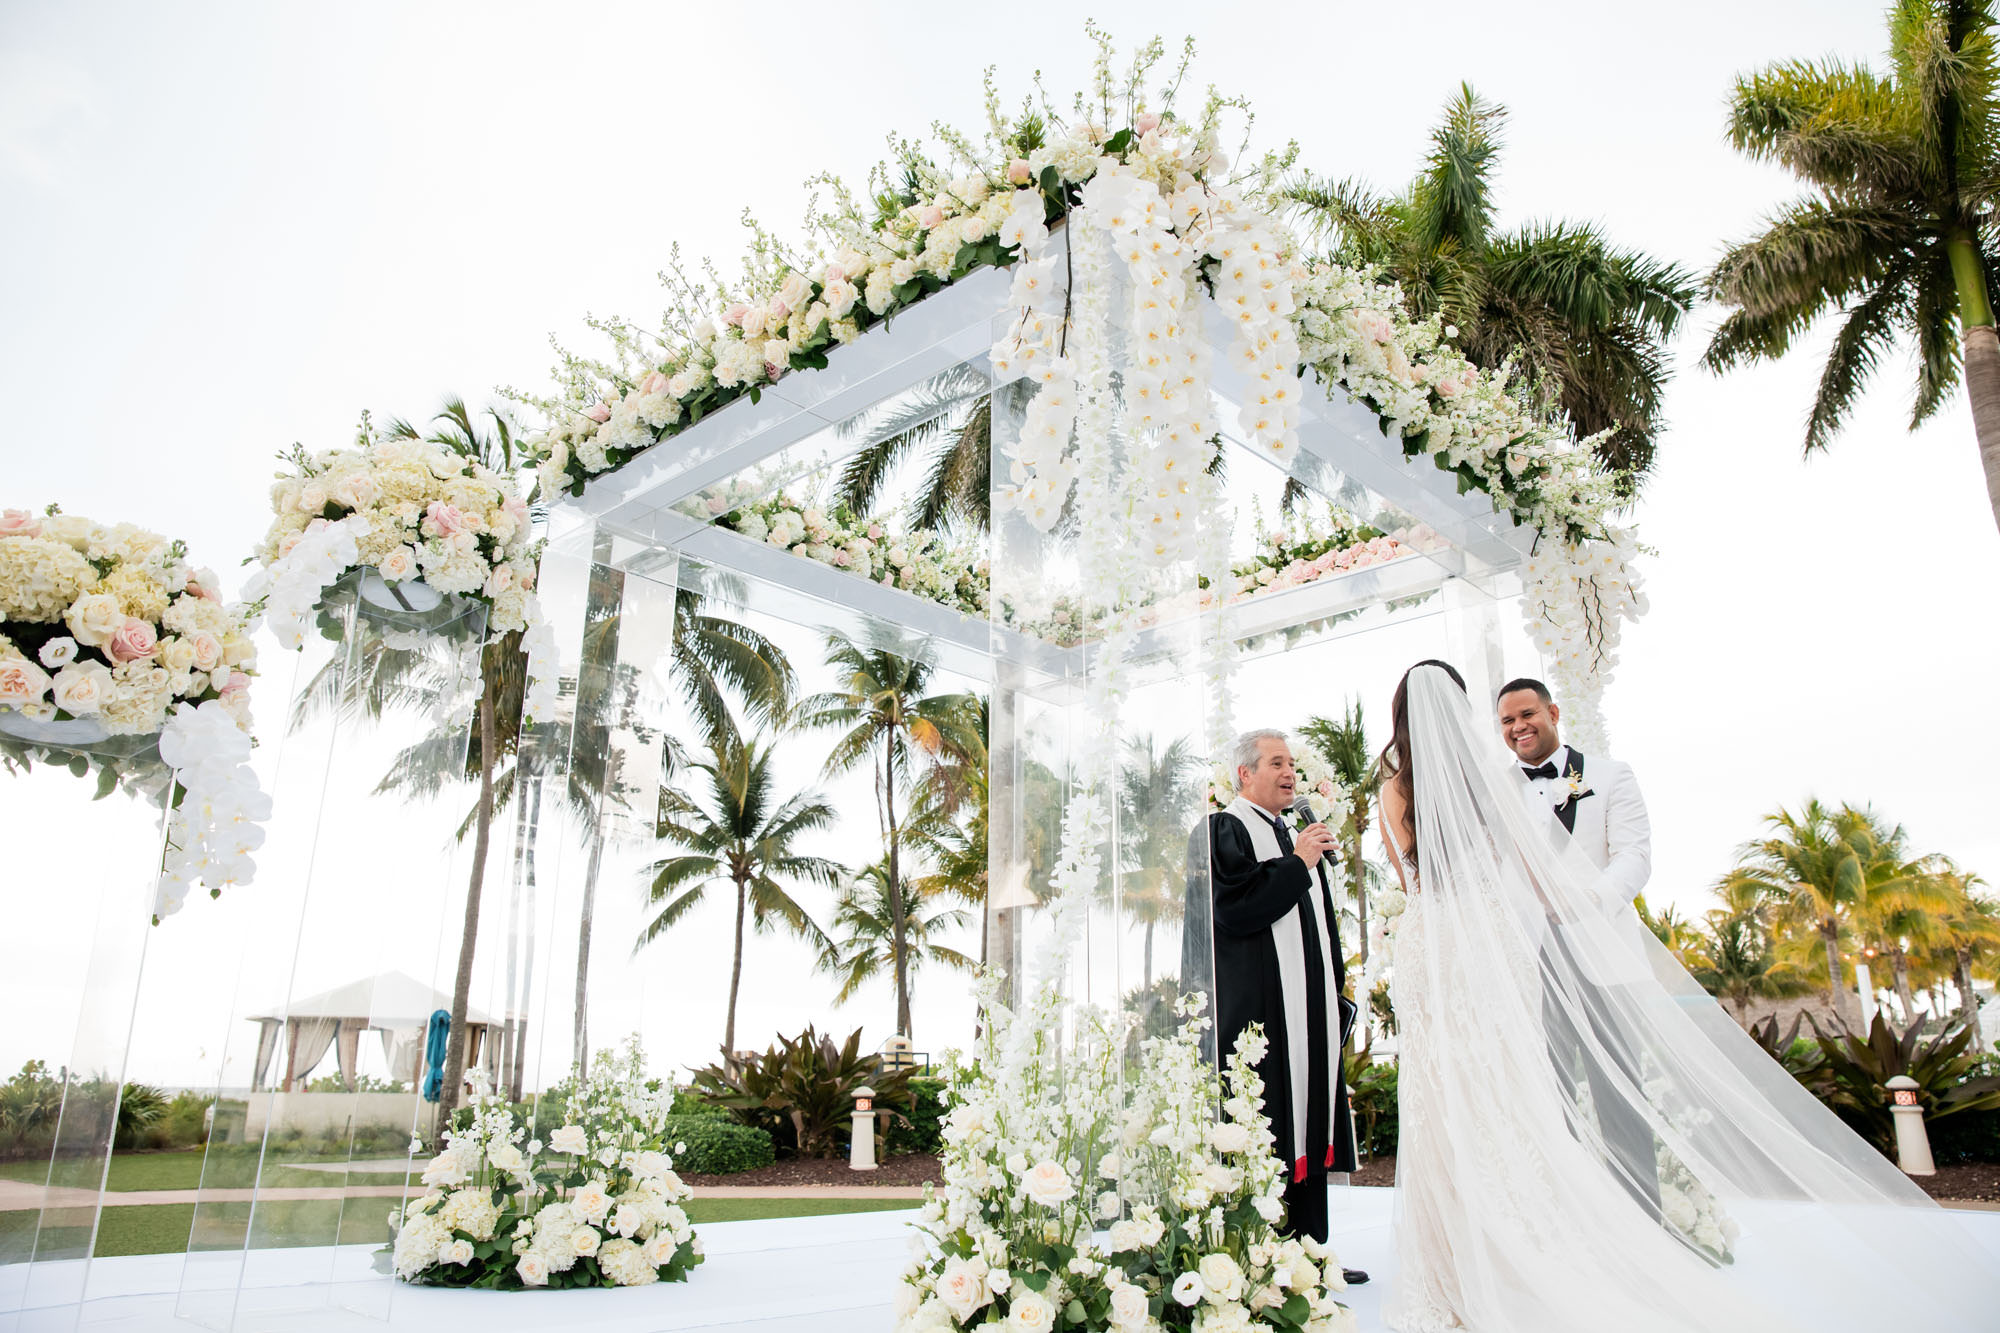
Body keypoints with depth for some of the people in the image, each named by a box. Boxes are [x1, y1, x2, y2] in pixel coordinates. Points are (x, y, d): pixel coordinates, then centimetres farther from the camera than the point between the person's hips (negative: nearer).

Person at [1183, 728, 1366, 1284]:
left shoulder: (1296, 833, 21)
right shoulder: (1221, 830, -6)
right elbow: (1234, 908, -20)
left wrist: (1335, 982, 21)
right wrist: (1296, 863, -13)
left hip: (1307, 1008, 9)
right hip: (1256, 1008, -8)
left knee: (1306, 1124, 11)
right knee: (1261, 1135, -8)